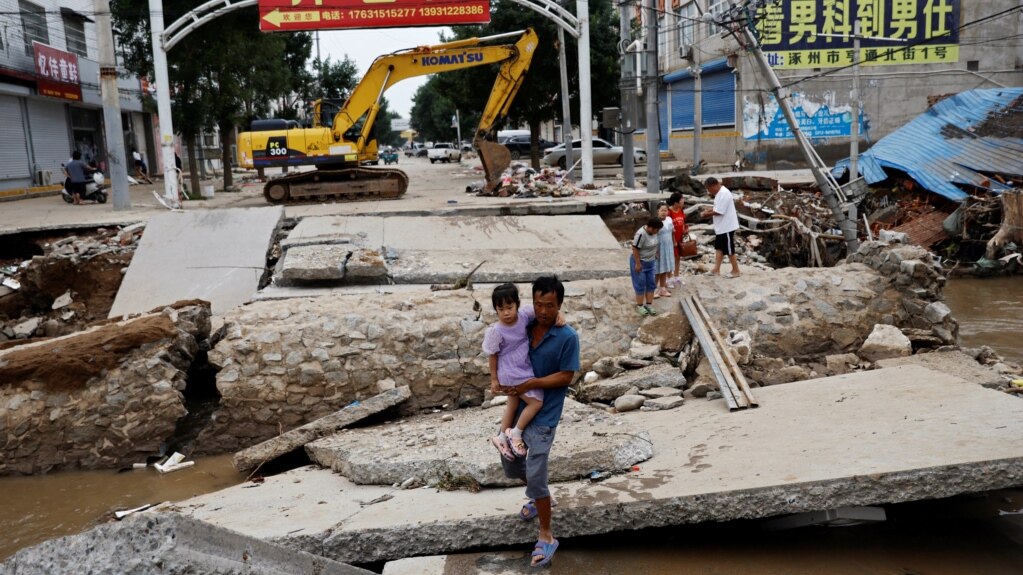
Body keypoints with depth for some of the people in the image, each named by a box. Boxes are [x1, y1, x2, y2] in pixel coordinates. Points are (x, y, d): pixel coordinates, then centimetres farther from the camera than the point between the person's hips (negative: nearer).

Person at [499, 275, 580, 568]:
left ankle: (546, 536, 11)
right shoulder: (525, 327, 0)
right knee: (510, 464, 21)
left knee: (535, 476, -7)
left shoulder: (568, 337, -15)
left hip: (543, 416, -6)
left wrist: (531, 384, -21)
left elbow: (566, 377, -14)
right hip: (518, 408, 6)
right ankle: (537, 497, 49)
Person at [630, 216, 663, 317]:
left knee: (651, 284, 11)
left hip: (651, 262, 8)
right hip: (640, 262, -8)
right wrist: (638, 263, -23)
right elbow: (635, 249, -25)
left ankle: (649, 305, 20)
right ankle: (639, 306, 16)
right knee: (640, 285, 3)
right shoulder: (641, 234, -29)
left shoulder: (653, 232, -4)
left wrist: (657, 255, 18)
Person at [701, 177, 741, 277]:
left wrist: (708, 214, -13)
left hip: (727, 227, -11)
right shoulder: (719, 193, 10)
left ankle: (735, 271, 11)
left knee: (729, 250, 0)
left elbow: (719, 211, -26)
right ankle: (716, 270, 19)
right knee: (719, 248, 13)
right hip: (721, 227, 11)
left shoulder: (724, 194, -23)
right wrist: (710, 210, 3)